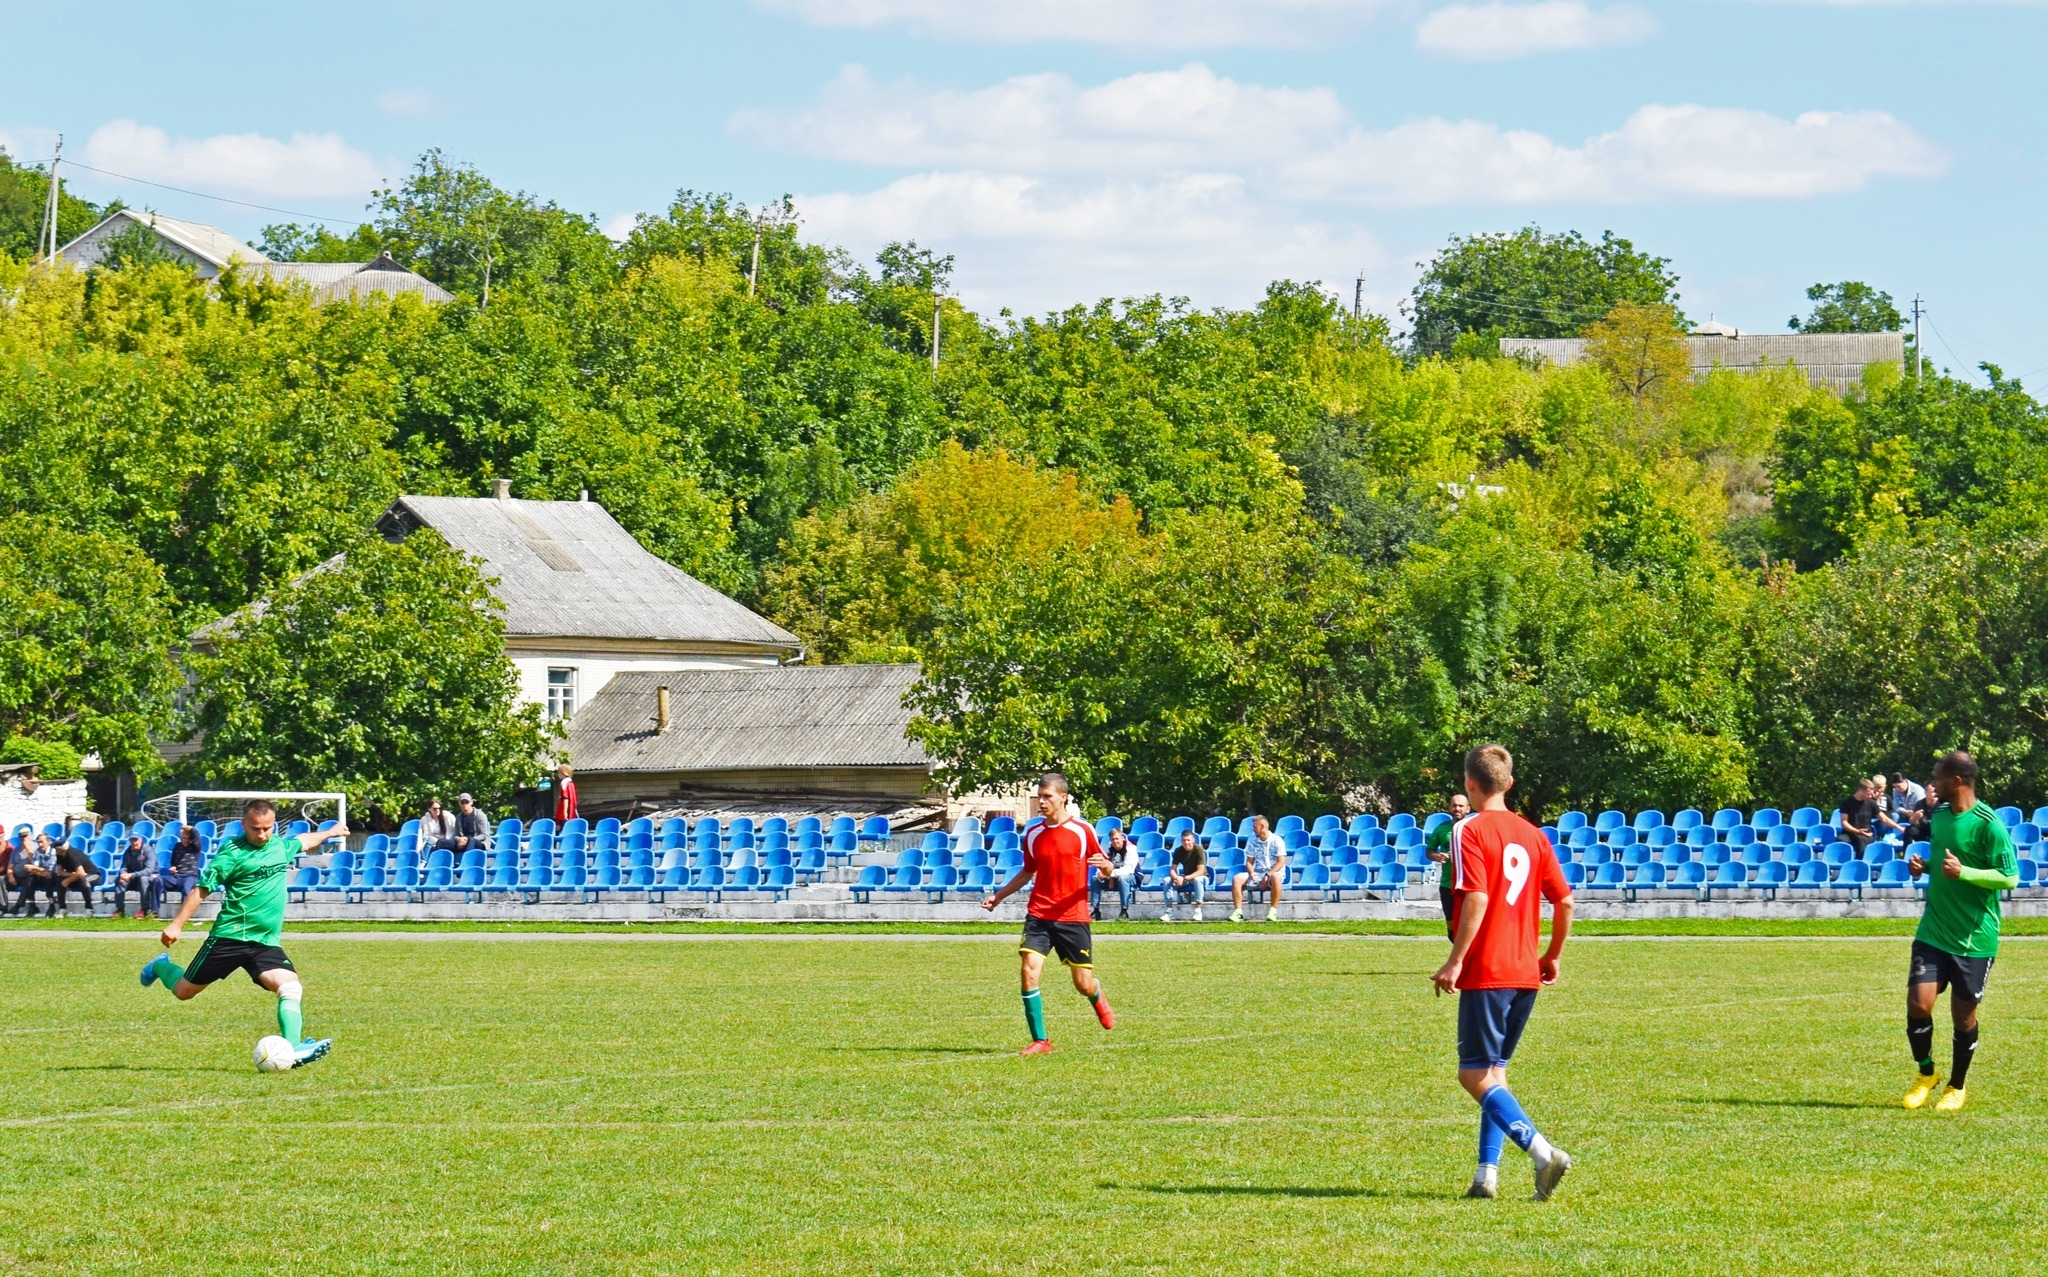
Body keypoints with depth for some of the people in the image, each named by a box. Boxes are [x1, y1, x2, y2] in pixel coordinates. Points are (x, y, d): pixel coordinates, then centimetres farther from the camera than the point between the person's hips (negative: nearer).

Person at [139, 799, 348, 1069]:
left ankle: (293, 1050, -29)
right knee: (184, 991, 7)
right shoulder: (232, 853, -11)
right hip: (230, 936, -5)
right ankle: (161, 967, 41)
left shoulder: (280, 846, 9)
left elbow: (303, 841, 34)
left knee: (291, 988, -20)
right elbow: (201, 890, -9)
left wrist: (329, 833, 47)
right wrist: (176, 925, -14)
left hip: (266, 943, 5)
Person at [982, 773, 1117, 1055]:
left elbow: (1107, 868, 1)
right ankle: (1040, 1041, -9)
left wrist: (1105, 866, -23)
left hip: (1073, 917, -3)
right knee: (1029, 970, -16)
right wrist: (999, 895, 15)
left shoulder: (1082, 830, -3)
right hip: (1038, 915, 3)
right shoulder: (1033, 835, 7)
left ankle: (1098, 1000, 42)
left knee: (1083, 984, 3)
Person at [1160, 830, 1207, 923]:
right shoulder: (1178, 851, -7)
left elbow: (1200, 871, -26)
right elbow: (1172, 870, -9)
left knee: (1197, 880, -39)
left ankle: (1197, 911, -36)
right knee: (1167, 880, -19)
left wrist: (1184, 879, -37)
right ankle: (1169, 911, -21)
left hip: (1200, 877, -4)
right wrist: (1176, 877, -33)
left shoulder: (1198, 849, -20)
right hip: (1185, 878, 4)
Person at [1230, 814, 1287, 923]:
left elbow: (1281, 862, -9)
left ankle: (1273, 911, -35)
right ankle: (1238, 911, -25)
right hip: (1257, 873, 5)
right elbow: (1249, 862, 11)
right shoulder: (1253, 841, 12)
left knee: (1275, 878, -42)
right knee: (1237, 879, -20)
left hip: (1274, 872, -5)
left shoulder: (1276, 840, -3)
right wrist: (1252, 873, -11)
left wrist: (1268, 875, -21)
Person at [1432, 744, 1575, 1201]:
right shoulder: (1533, 834, 11)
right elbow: (1565, 901, 10)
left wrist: (1455, 961, -17)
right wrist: (1553, 957, 23)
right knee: (1493, 1072, 16)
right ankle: (1487, 1174, 10)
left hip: (1486, 973, -7)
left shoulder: (1470, 830, -8)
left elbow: (1476, 899, -20)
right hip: (1526, 974, 7)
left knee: (1475, 1074, -4)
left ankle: (1543, 1152, -21)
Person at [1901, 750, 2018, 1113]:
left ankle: (1956, 1087, 26)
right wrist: (1924, 866, 3)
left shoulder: (1988, 824, -15)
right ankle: (1925, 1074, 17)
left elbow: (2009, 878, -16)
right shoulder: (1939, 815, 8)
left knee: (1963, 1014, 5)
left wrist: (1963, 872, -26)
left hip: (1974, 939, -5)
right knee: (1918, 1003, -7)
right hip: (1933, 932, 5)